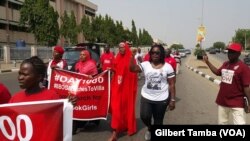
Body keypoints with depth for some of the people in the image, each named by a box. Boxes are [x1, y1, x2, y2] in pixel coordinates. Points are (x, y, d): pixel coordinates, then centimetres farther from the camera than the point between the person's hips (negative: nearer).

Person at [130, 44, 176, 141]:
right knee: (144, 116, -13)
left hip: (161, 99, -1)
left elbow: (171, 84, -2)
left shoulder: (167, 67, -4)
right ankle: (149, 128, 24)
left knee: (158, 121, 10)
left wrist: (172, 100, -4)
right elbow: (132, 68, -12)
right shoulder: (145, 65, 0)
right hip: (146, 97, 1)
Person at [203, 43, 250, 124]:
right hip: (222, 101, 7)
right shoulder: (225, 64, 7)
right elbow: (217, 72, 24)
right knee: (222, 122, 19)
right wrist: (207, 62, 18)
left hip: (236, 103, -7)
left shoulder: (243, 67, -16)